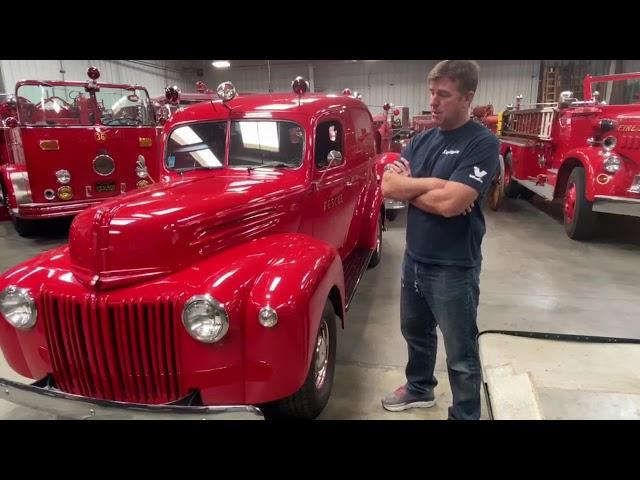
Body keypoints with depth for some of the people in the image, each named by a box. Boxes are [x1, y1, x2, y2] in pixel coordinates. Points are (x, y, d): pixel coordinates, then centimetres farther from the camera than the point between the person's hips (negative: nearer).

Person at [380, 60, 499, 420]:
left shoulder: (482, 143, -15)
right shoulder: (421, 140, 6)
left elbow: (450, 203, -26)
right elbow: (387, 186, -5)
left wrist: (407, 186, -10)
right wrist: (434, 183, -17)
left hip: (454, 268, -7)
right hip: (414, 259, 7)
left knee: (461, 354, 10)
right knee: (416, 331, 25)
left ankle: (466, 415, 32)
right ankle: (420, 389, 49)